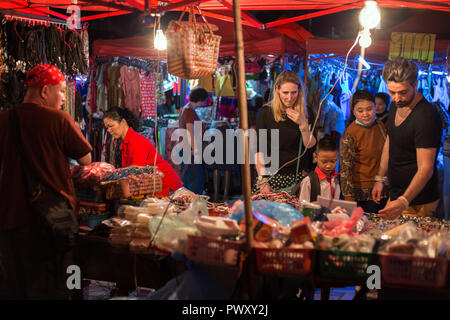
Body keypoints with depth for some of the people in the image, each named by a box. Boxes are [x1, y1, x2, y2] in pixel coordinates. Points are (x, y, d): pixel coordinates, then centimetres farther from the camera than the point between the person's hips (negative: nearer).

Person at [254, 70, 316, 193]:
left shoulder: (305, 112, 4)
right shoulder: (266, 112, -2)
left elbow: (310, 145, -2)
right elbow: (259, 150, -3)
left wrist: (303, 124, -18)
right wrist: (262, 181, -9)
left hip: (299, 176, 1)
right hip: (272, 175, -1)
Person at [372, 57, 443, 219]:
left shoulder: (426, 116, -23)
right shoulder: (396, 105, 4)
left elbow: (426, 168, -27)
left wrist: (404, 201, -39)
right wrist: (380, 178, 17)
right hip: (395, 194, 8)